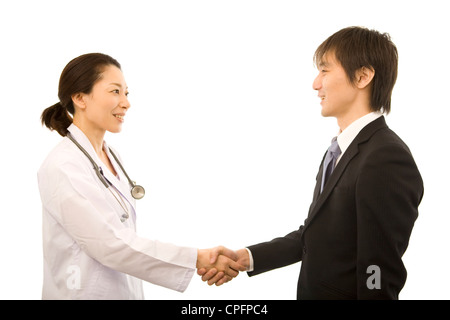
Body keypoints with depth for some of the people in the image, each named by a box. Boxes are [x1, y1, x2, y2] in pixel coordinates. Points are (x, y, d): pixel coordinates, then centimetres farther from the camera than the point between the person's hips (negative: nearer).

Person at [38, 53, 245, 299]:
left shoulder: (111, 157, 8)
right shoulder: (63, 168, -17)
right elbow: (112, 245, -21)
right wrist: (198, 259, -21)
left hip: (127, 289, 7)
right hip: (86, 292, -7)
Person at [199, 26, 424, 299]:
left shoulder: (388, 160, -23)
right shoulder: (340, 150, 6)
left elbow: (380, 279, -22)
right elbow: (312, 235, 9)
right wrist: (246, 257, -2)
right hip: (312, 290, 8)